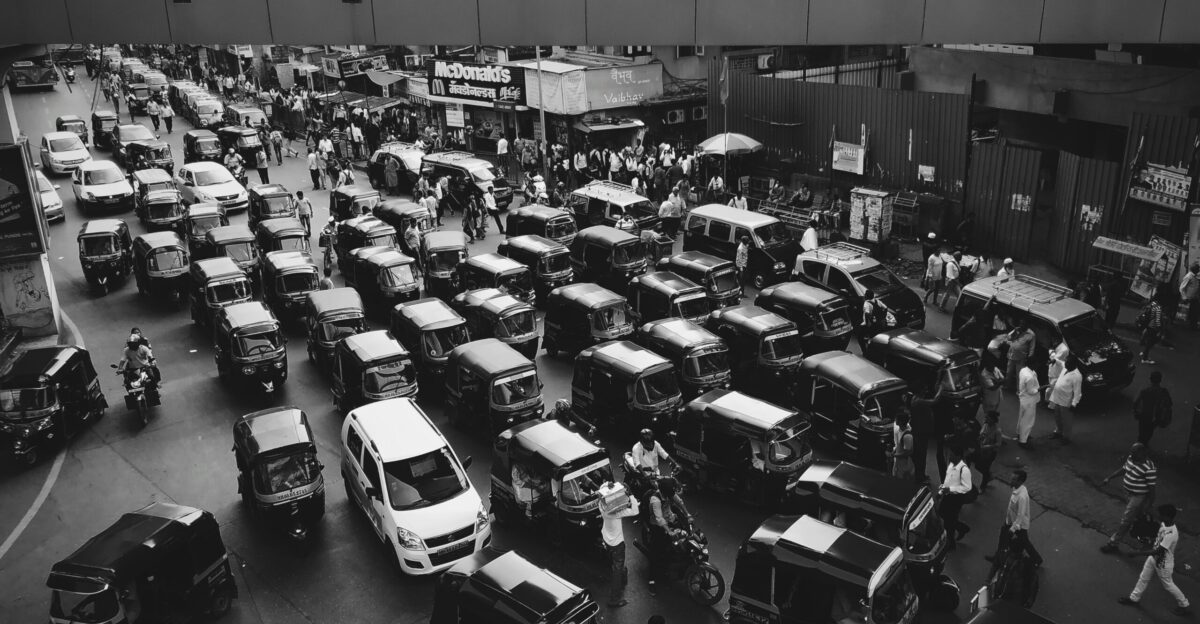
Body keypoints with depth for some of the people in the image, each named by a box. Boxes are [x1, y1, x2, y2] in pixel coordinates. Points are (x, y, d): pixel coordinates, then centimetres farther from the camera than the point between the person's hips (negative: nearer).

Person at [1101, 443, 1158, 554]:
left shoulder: (1149, 469, -26)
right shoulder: (1131, 459, -4)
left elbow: (1152, 488, -20)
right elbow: (1122, 469, 13)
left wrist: (1148, 504, -17)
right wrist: (1109, 478, 12)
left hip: (1138, 497, -8)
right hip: (1129, 494, 8)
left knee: (1125, 520, -1)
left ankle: (1112, 543, 7)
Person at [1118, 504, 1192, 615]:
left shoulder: (1171, 534, -36)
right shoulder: (1164, 524, -11)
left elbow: (1158, 551, -33)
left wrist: (1139, 553, -32)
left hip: (1163, 564, -8)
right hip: (1153, 557, 8)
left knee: (1168, 585, 15)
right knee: (1143, 578, 20)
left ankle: (1185, 605, 37)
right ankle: (1134, 598, 37)